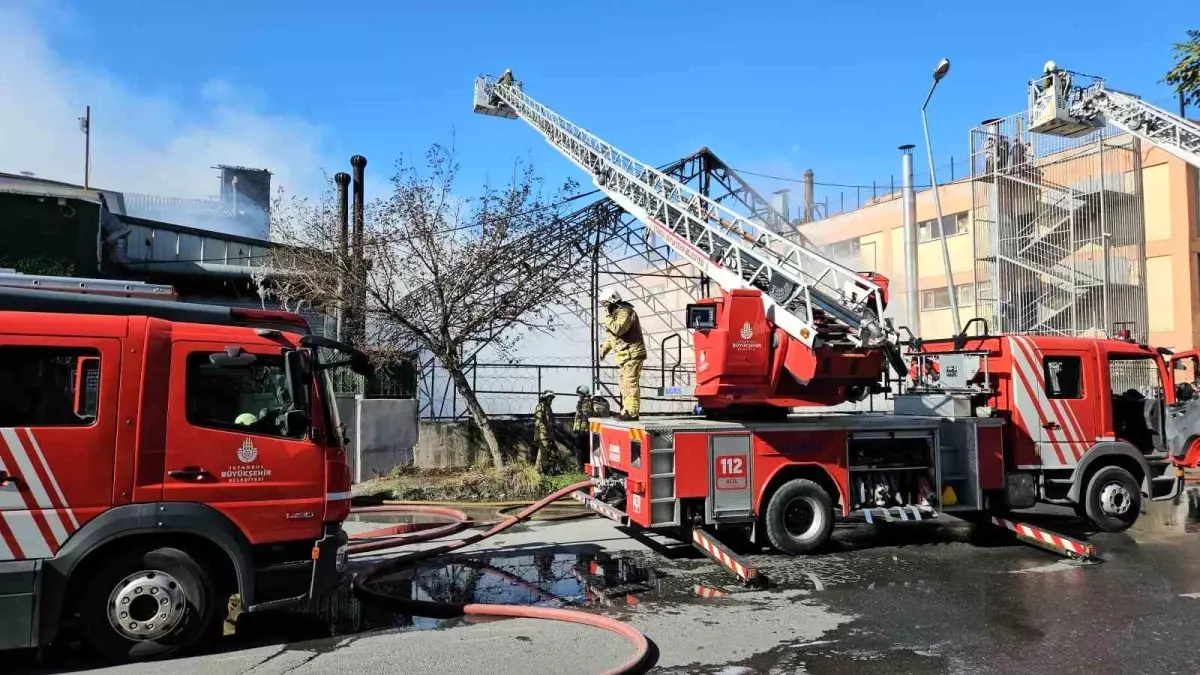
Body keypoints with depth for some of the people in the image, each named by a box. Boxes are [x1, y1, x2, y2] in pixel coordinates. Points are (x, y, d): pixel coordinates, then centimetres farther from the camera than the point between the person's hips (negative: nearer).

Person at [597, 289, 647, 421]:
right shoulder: (616, 313, 20)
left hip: (632, 354, -11)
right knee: (624, 384, 13)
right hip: (625, 355, 11)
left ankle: (632, 412, -13)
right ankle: (627, 410, 18)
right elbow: (612, 334, 26)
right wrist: (604, 348, 14)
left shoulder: (625, 312, -13)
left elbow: (618, 329, -27)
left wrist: (607, 317, -15)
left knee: (630, 383, -13)